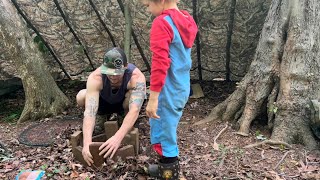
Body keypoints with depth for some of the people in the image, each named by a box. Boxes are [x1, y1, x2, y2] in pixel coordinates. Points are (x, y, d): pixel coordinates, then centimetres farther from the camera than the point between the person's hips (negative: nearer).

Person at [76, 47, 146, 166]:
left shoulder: (137, 77, -39)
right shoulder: (95, 78, -35)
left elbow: (134, 110, -49)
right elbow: (89, 111, -43)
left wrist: (118, 137, -62)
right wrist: (87, 143, -56)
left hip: (124, 102, -1)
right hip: (105, 102, 2)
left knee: (132, 96, -37)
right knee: (81, 97, -27)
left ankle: (127, 119, -5)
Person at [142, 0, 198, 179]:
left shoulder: (162, 23, -17)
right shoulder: (188, 21, 9)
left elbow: (160, 63, -23)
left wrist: (153, 98, -22)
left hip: (168, 92, -9)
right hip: (182, 89, 9)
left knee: (163, 135, 3)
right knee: (168, 131, 22)